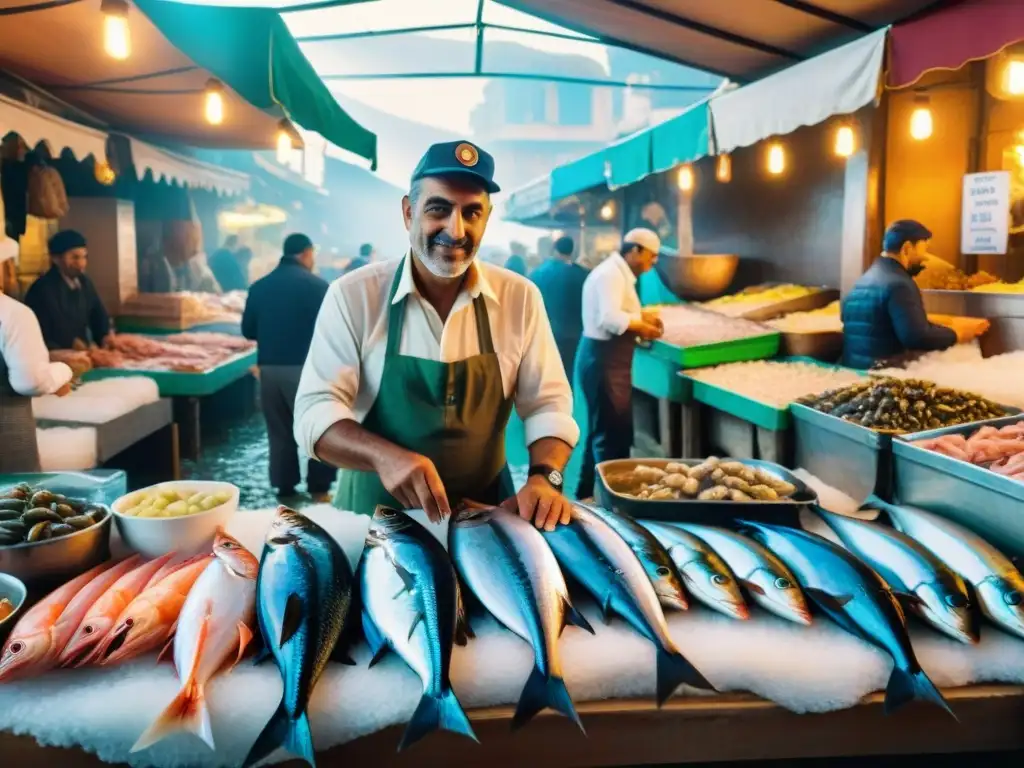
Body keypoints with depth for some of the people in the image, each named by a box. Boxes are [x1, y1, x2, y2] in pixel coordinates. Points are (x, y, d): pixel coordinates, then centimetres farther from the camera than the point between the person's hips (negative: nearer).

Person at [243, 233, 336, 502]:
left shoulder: (260, 286, 5)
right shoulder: (316, 285, -7)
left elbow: (248, 330, 7)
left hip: (269, 367, 4)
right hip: (306, 367, -4)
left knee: (279, 430, 13)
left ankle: (285, 488, 20)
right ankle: (319, 488, 9)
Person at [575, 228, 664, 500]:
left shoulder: (618, 273, 16)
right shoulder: (611, 274, -17)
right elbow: (610, 319, -29)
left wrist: (640, 316, 8)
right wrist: (642, 326, -16)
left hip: (608, 360, 11)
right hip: (603, 362, -11)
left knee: (603, 431, 19)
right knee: (612, 434, -4)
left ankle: (587, 493, 30)